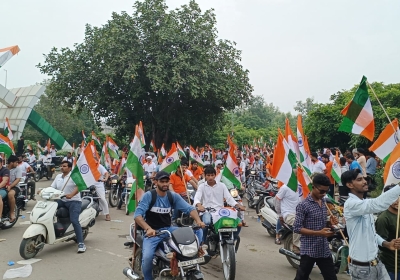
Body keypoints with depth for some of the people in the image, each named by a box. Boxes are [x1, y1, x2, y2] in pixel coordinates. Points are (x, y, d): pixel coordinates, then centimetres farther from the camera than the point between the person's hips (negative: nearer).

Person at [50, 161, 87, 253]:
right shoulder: (58, 176, 16)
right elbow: (52, 188, 15)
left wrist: (71, 195, -35)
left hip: (74, 201, -7)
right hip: (61, 200, 7)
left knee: (74, 221, -19)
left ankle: (81, 243, -14)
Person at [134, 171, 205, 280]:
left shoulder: (173, 196, 1)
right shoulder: (148, 195, -11)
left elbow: (189, 208, -5)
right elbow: (137, 215, -22)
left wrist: (198, 220, -24)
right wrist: (148, 228, -39)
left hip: (169, 229, 4)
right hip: (152, 232, -3)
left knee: (198, 232, -11)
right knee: (147, 257, -30)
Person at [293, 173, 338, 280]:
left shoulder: (324, 203, 9)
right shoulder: (303, 205, -15)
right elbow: (297, 228, -16)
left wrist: (330, 223, -1)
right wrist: (319, 233, -23)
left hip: (324, 250, 7)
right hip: (309, 250, -7)